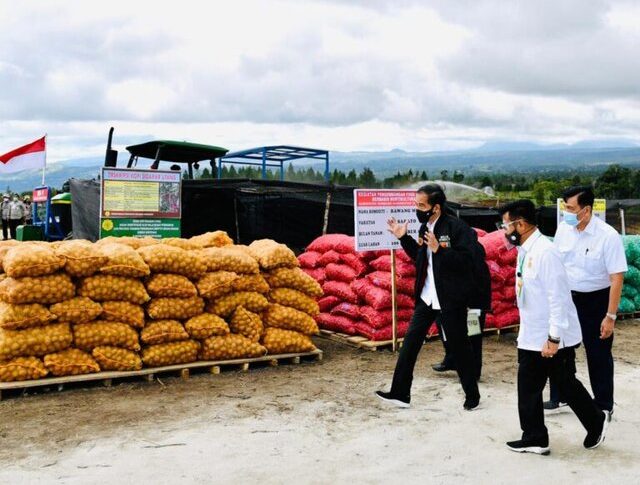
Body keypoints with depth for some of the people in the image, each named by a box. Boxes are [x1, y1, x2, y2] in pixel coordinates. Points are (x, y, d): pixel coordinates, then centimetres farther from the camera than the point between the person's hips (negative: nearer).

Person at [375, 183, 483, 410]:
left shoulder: (457, 228, -16)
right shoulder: (425, 227, 7)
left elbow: (466, 260, -23)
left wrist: (439, 249, -30)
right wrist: (404, 238, 9)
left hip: (450, 300, -7)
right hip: (426, 297, 7)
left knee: (459, 348, 7)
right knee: (410, 343, 5)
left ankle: (472, 395, 26)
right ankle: (400, 394, 13)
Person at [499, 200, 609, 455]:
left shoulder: (544, 251, -22)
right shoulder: (524, 251, 5)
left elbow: (558, 297, -24)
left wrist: (554, 338, -23)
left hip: (554, 338, -8)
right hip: (531, 337, 8)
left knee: (567, 384, 10)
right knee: (528, 386, 11)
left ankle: (596, 422, 33)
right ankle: (534, 438, 24)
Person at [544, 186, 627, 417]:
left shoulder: (608, 236, -20)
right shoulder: (563, 228, -6)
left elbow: (617, 278, -18)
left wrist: (610, 316, -18)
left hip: (595, 300, -4)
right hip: (566, 297, 5)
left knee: (598, 356, 9)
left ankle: (604, 406, 28)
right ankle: (559, 397, 32)